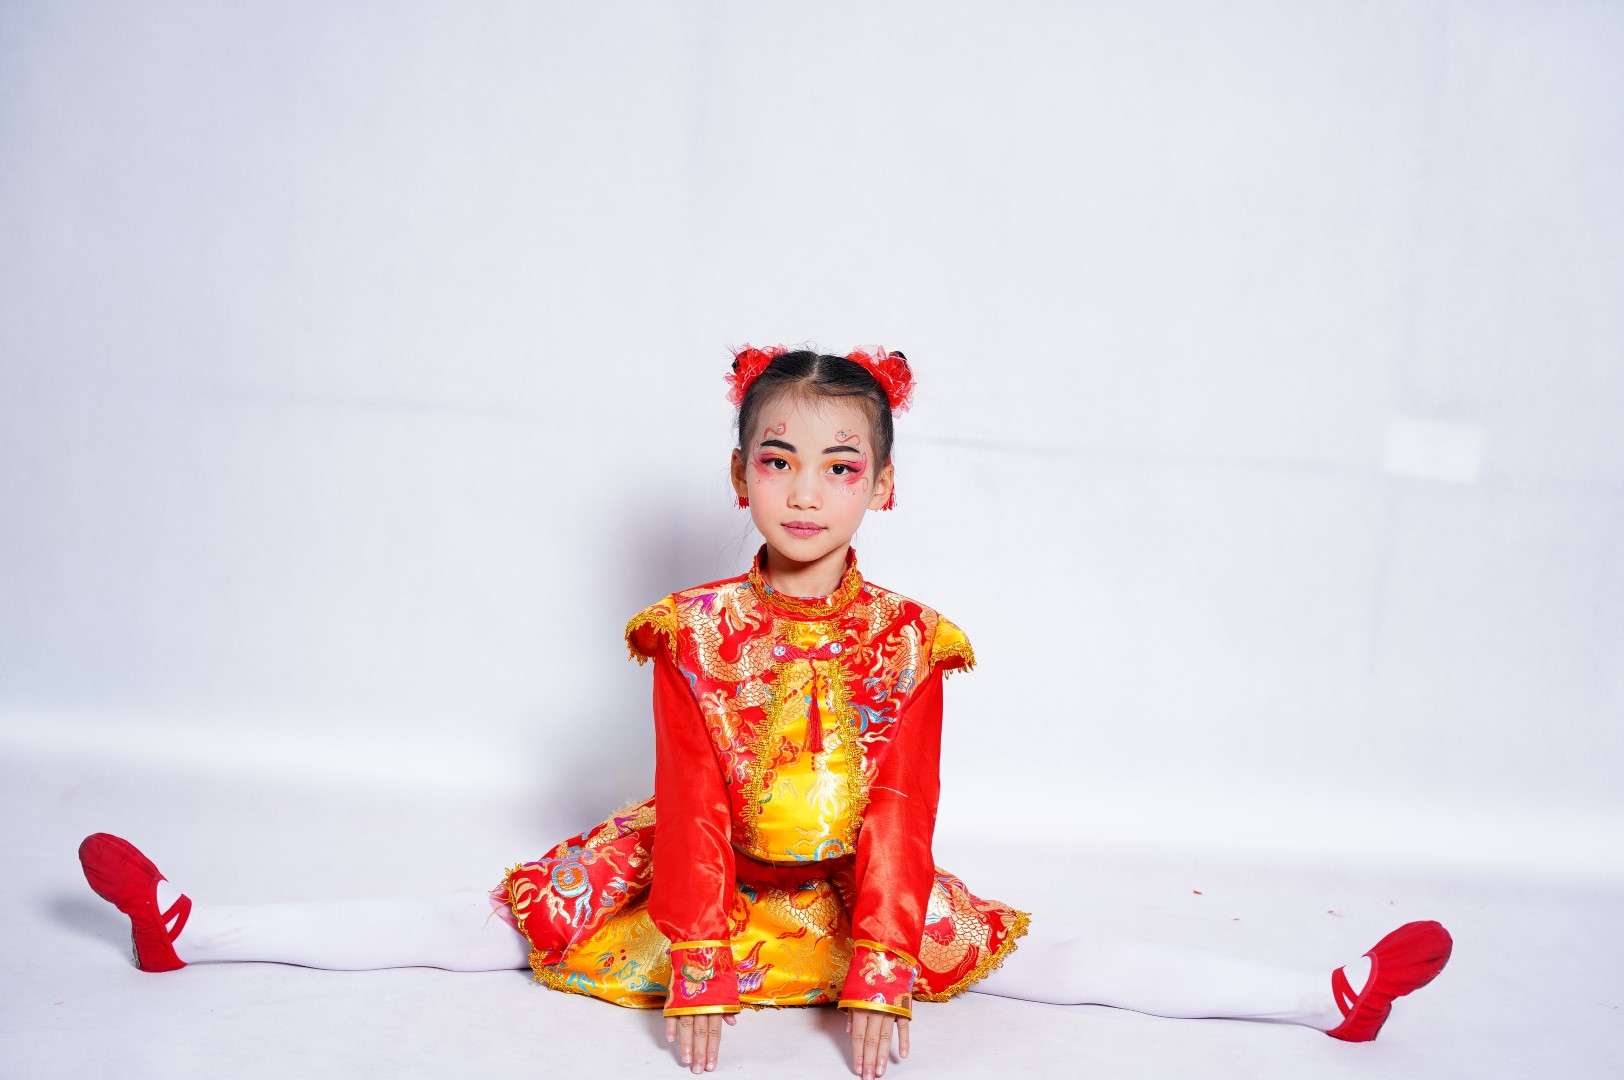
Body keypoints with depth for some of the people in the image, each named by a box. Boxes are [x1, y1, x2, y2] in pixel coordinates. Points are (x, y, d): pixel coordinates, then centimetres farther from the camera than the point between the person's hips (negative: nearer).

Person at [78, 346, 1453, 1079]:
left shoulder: (909, 641, -12)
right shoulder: (696, 631, -12)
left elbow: (901, 815, -11)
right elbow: (692, 805, -13)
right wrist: (692, 967, -15)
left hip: (851, 893, 0)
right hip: (698, 880, 0)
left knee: (1060, 957, -5)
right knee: (471, 927, -3)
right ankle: (189, 926, 4)